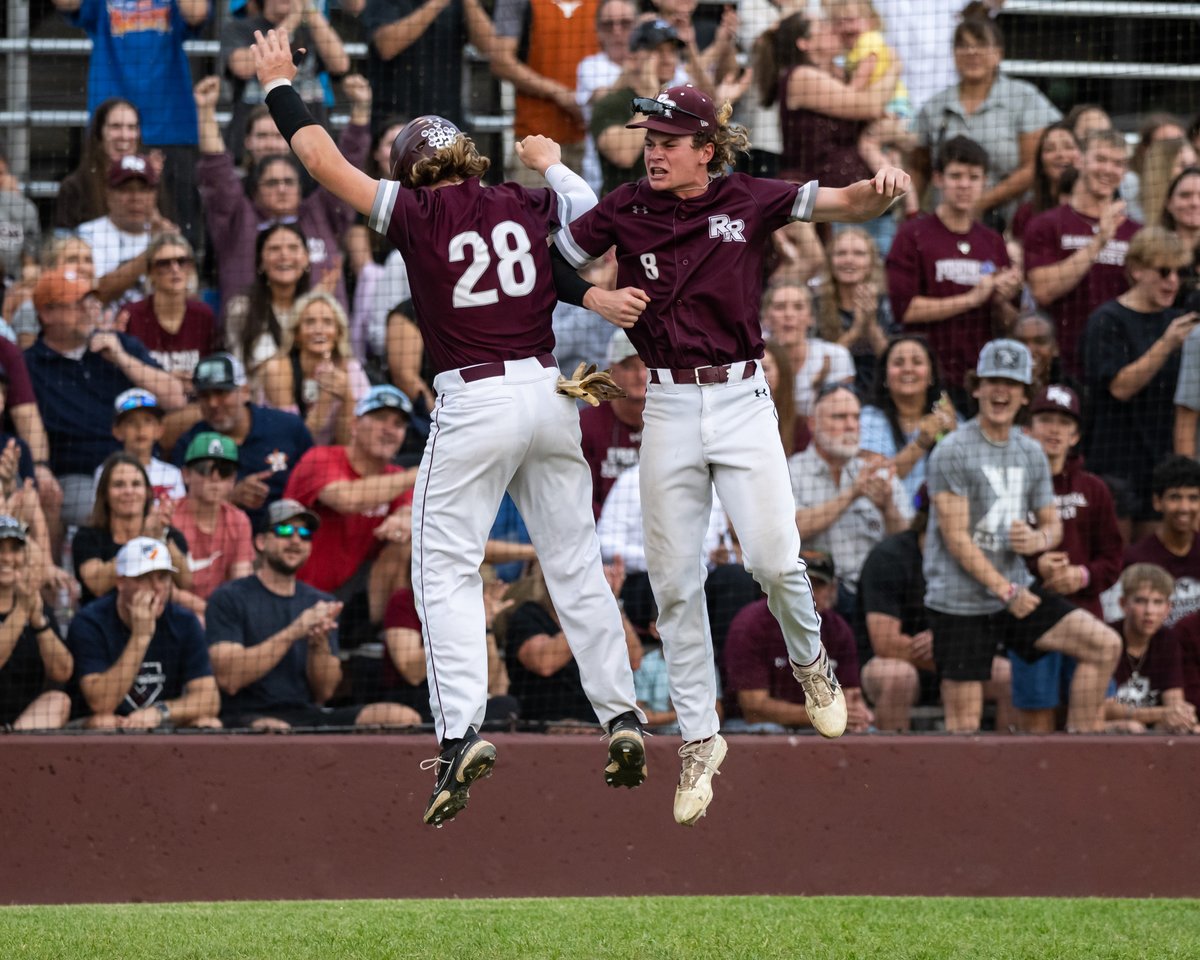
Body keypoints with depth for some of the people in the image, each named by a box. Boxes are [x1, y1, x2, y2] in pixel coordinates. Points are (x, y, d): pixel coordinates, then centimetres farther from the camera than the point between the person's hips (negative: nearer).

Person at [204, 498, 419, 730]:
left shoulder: (320, 603, 18)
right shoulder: (228, 598, 3)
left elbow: (324, 693, 11)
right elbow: (229, 679, -12)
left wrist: (319, 643, -9)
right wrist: (293, 632, -15)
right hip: (247, 717, -6)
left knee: (405, 718, -16)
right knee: (274, 729, -44)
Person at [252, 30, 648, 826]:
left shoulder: (416, 213, -3)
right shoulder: (528, 207, 7)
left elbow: (323, 160, 2)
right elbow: (598, 209, 23)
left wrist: (280, 83, 14)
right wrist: (552, 162, 40)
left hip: (475, 402, -5)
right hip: (549, 393, 5)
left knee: (446, 568, -3)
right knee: (576, 563, 12)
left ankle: (462, 729, -18)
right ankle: (622, 717, 8)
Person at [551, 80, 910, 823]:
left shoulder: (747, 202, -1)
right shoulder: (626, 212, 2)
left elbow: (845, 204, -6)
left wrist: (882, 191, -29)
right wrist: (595, 298, -13)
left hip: (742, 400, -2)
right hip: (669, 407, 2)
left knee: (773, 558, -14)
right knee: (675, 581, 3)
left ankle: (810, 661, 18)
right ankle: (700, 740, 13)